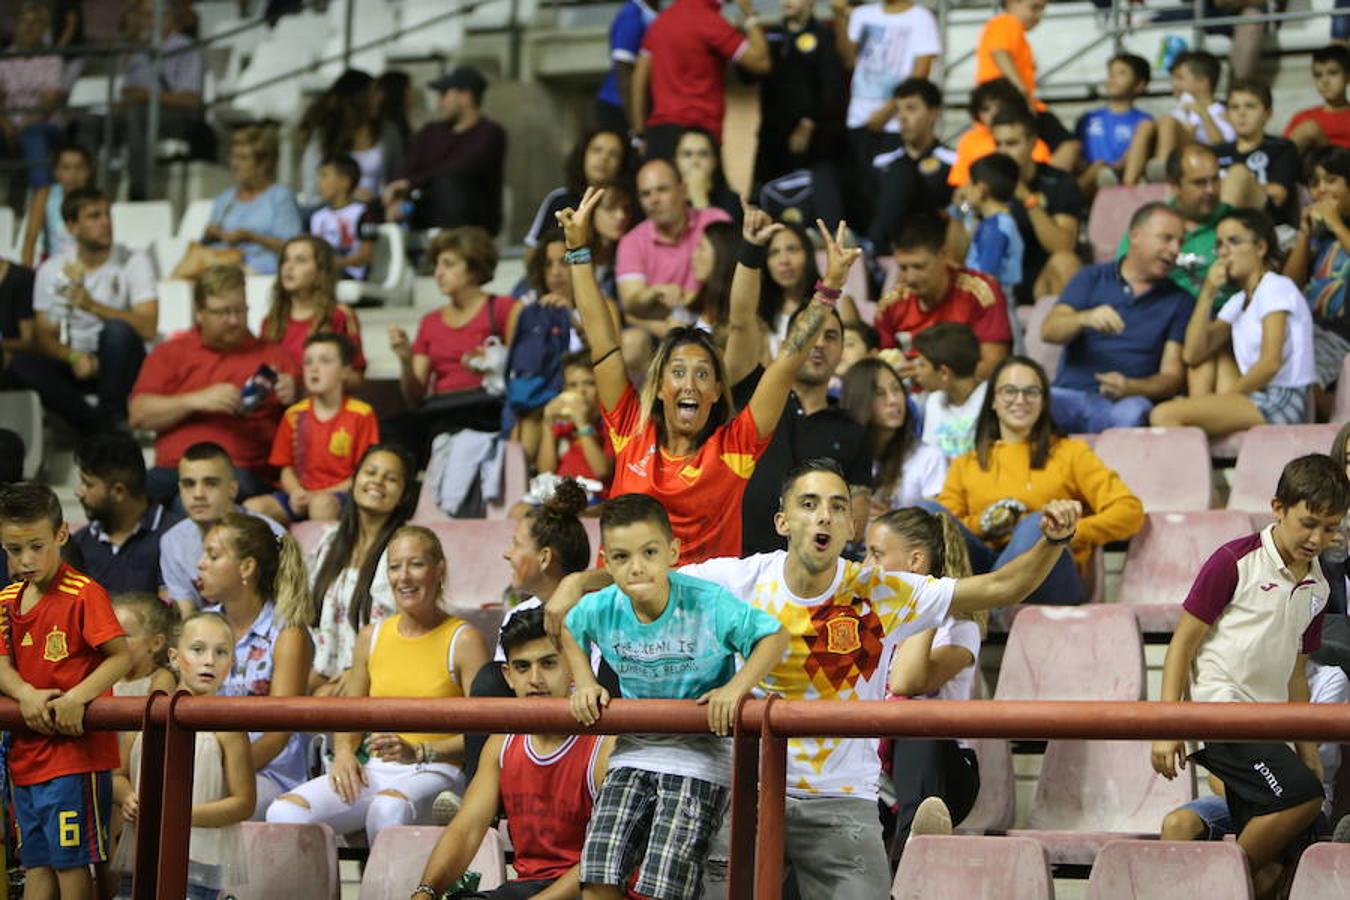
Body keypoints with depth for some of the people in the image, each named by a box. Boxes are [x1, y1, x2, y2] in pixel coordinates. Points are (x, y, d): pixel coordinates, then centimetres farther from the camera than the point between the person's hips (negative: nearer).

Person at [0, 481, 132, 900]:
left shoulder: (84, 594, -11)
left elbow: (121, 657, -15)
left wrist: (77, 697, -29)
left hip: (75, 751, -7)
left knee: (72, 861, -3)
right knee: (35, 864, 10)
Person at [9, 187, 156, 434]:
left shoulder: (133, 262, -4)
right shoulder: (51, 270, 3)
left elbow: (148, 329, -16)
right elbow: (44, 337, 0)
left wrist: (93, 306, -27)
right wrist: (73, 358, -22)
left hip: (119, 365, -2)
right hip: (74, 365, 2)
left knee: (118, 329, -34)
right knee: (22, 364, -27)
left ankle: (110, 420, -25)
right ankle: (99, 425, -27)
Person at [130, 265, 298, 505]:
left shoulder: (274, 355, 20)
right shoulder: (169, 354, 20)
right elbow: (139, 414, 7)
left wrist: (293, 398, -3)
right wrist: (197, 401, -6)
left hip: (243, 471, 0)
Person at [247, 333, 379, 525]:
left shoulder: (361, 414, -1)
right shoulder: (294, 415, 12)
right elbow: (286, 468, 14)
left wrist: (323, 493, -13)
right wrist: (296, 492, -10)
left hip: (340, 495, -4)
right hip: (302, 494, 4)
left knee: (322, 504, -40)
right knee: (252, 507, -23)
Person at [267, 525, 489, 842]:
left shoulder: (462, 640, 0)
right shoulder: (371, 638, 17)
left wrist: (417, 752, -19)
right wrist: (344, 751, 2)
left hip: (435, 772, -5)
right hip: (375, 770, 5)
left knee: (388, 808, -42)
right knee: (284, 811, -22)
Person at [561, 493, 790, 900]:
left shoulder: (709, 604, -19)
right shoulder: (599, 610, -7)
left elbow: (775, 635, -9)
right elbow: (569, 631, 18)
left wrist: (735, 688, -22)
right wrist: (585, 684, 4)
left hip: (700, 758, -4)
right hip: (633, 754, 4)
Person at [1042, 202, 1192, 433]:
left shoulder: (1179, 301, 16)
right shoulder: (1092, 279, 17)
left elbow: (1172, 377, 6)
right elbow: (1049, 331, 2)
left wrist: (1130, 387, -16)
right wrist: (1085, 319, -21)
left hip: (1127, 399, 0)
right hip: (1068, 395, 0)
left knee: (1131, 414, -38)